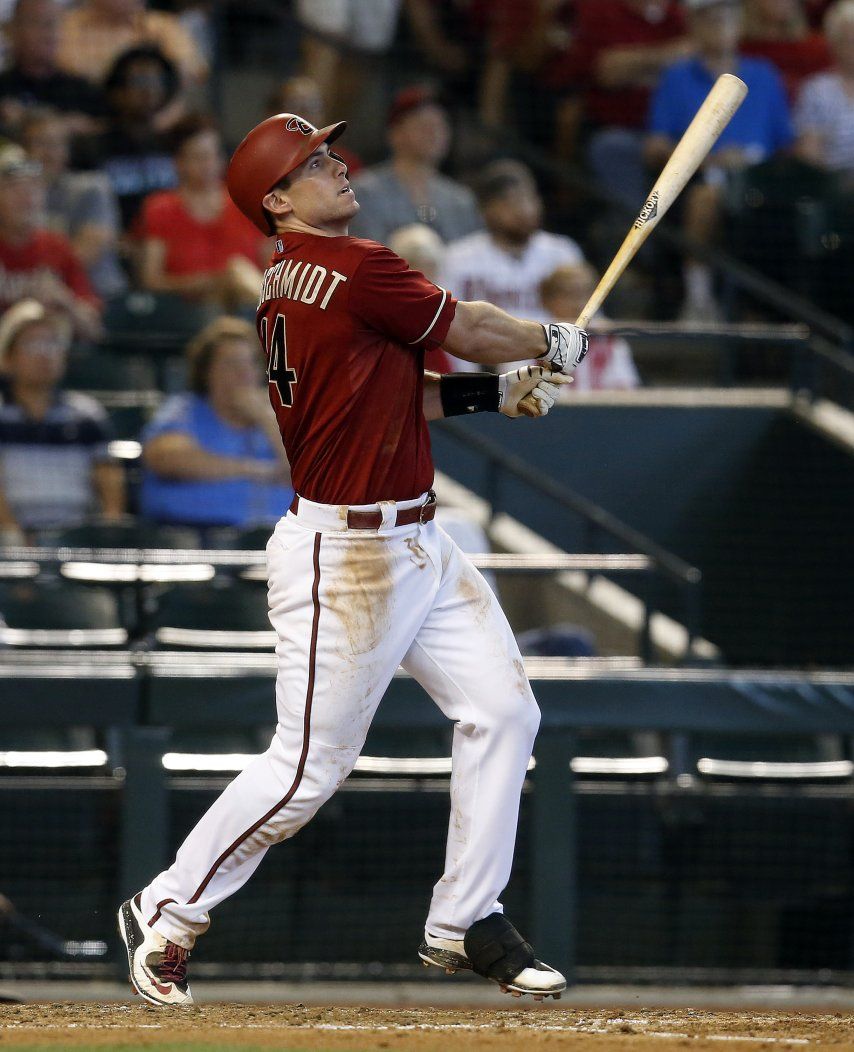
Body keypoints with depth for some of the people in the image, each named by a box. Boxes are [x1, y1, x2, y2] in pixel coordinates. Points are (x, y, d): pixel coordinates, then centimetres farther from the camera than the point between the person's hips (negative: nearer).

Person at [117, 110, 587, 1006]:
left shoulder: (291, 286, 10)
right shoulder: (357, 270, -19)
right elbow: (467, 329, -6)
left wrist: (494, 392, 8)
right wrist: (552, 345, 13)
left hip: (414, 546, 10)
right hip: (345, 558, -10)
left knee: (501, 711, 7)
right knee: (309, 764, -4)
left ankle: (464, 922, 14)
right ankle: (166, 914, 12)